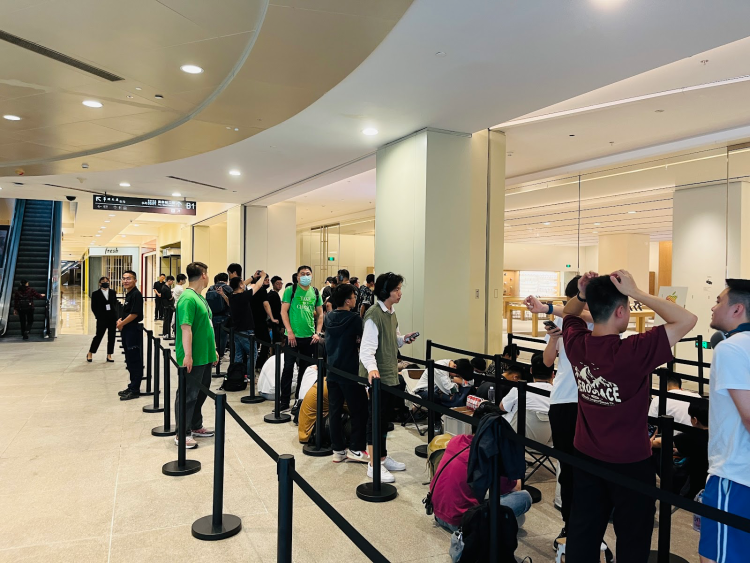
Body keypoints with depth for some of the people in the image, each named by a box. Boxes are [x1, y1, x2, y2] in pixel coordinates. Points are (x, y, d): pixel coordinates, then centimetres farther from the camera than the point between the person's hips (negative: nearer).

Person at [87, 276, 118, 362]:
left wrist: (115, 315, 1)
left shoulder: (113, 292, 9)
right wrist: (98, 316, -5)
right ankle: (90, 354, 18)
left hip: (112, 318, 3)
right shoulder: (96, 294, 1)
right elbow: (93, 307, 2)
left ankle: (109, 355, 13)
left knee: (112, 337, 5)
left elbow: (115, 304, 11)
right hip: (102, 319, -3)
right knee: (98, 336, 1)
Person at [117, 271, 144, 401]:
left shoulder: (136, 294, -15)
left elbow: (134, 314, -19)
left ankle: (135, 390, 3)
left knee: (135, 360, -3)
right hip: (127, 330, 10)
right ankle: (132, 386, 25)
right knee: (129, 360, 15)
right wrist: (121, 321, 4)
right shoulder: (128, 294, 13)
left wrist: (121, 324, -9)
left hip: (134, 330, -10)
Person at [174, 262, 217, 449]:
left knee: (200, 393, 18)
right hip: (193, 358, -10)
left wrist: (213, 349, 22)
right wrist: (187, 355, -27)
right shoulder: (188, 298, -18)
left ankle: (196, 427, 31)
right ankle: (182, 434, 12)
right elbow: (186, 328, -24)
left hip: (205, 356, 10)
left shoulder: (200, 297, 13)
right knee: (188, 395, 1)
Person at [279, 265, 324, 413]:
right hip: (293, 336, -3)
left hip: (310, 337, 4)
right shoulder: (290, 290, -3)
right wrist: (290, 331, -13)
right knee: (288, 368, 1)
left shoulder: (315, 292, 7)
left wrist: (317, 332, 0)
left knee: (305, 368, 11)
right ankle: (284, 401, 10)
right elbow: (284, 311, -6)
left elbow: (320, 314, 11)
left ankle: (300, 398, 24)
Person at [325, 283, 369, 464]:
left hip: (332, 371, 6)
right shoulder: (354, 318, -15)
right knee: (359, 410, 7)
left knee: (335, 410, 10)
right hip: (349, 372, -6)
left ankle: (338, 450, 17)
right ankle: (356, 449, 11)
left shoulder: (328, 317, 5)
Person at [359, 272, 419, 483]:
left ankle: (383, 457, 33)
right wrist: (371, 368, -40)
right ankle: (374, 465, 13)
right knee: (376, 418, 1)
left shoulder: (391, 313, 9)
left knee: (385, 417, 18)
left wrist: (403, 339, 2)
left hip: (390, 374, 9)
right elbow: (367, 348, -25)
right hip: (377, 376, -9)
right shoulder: (374, 315, -19)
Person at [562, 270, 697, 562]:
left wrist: (582, 295, -8)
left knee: (582, 533, 17)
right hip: (630, 462, -5)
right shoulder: (633, 352, -27)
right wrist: (635, 292, -23)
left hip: (586, 456, 5)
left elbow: (568, 313, 12)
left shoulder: (576, 343, -11)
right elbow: (687, 320, -22)